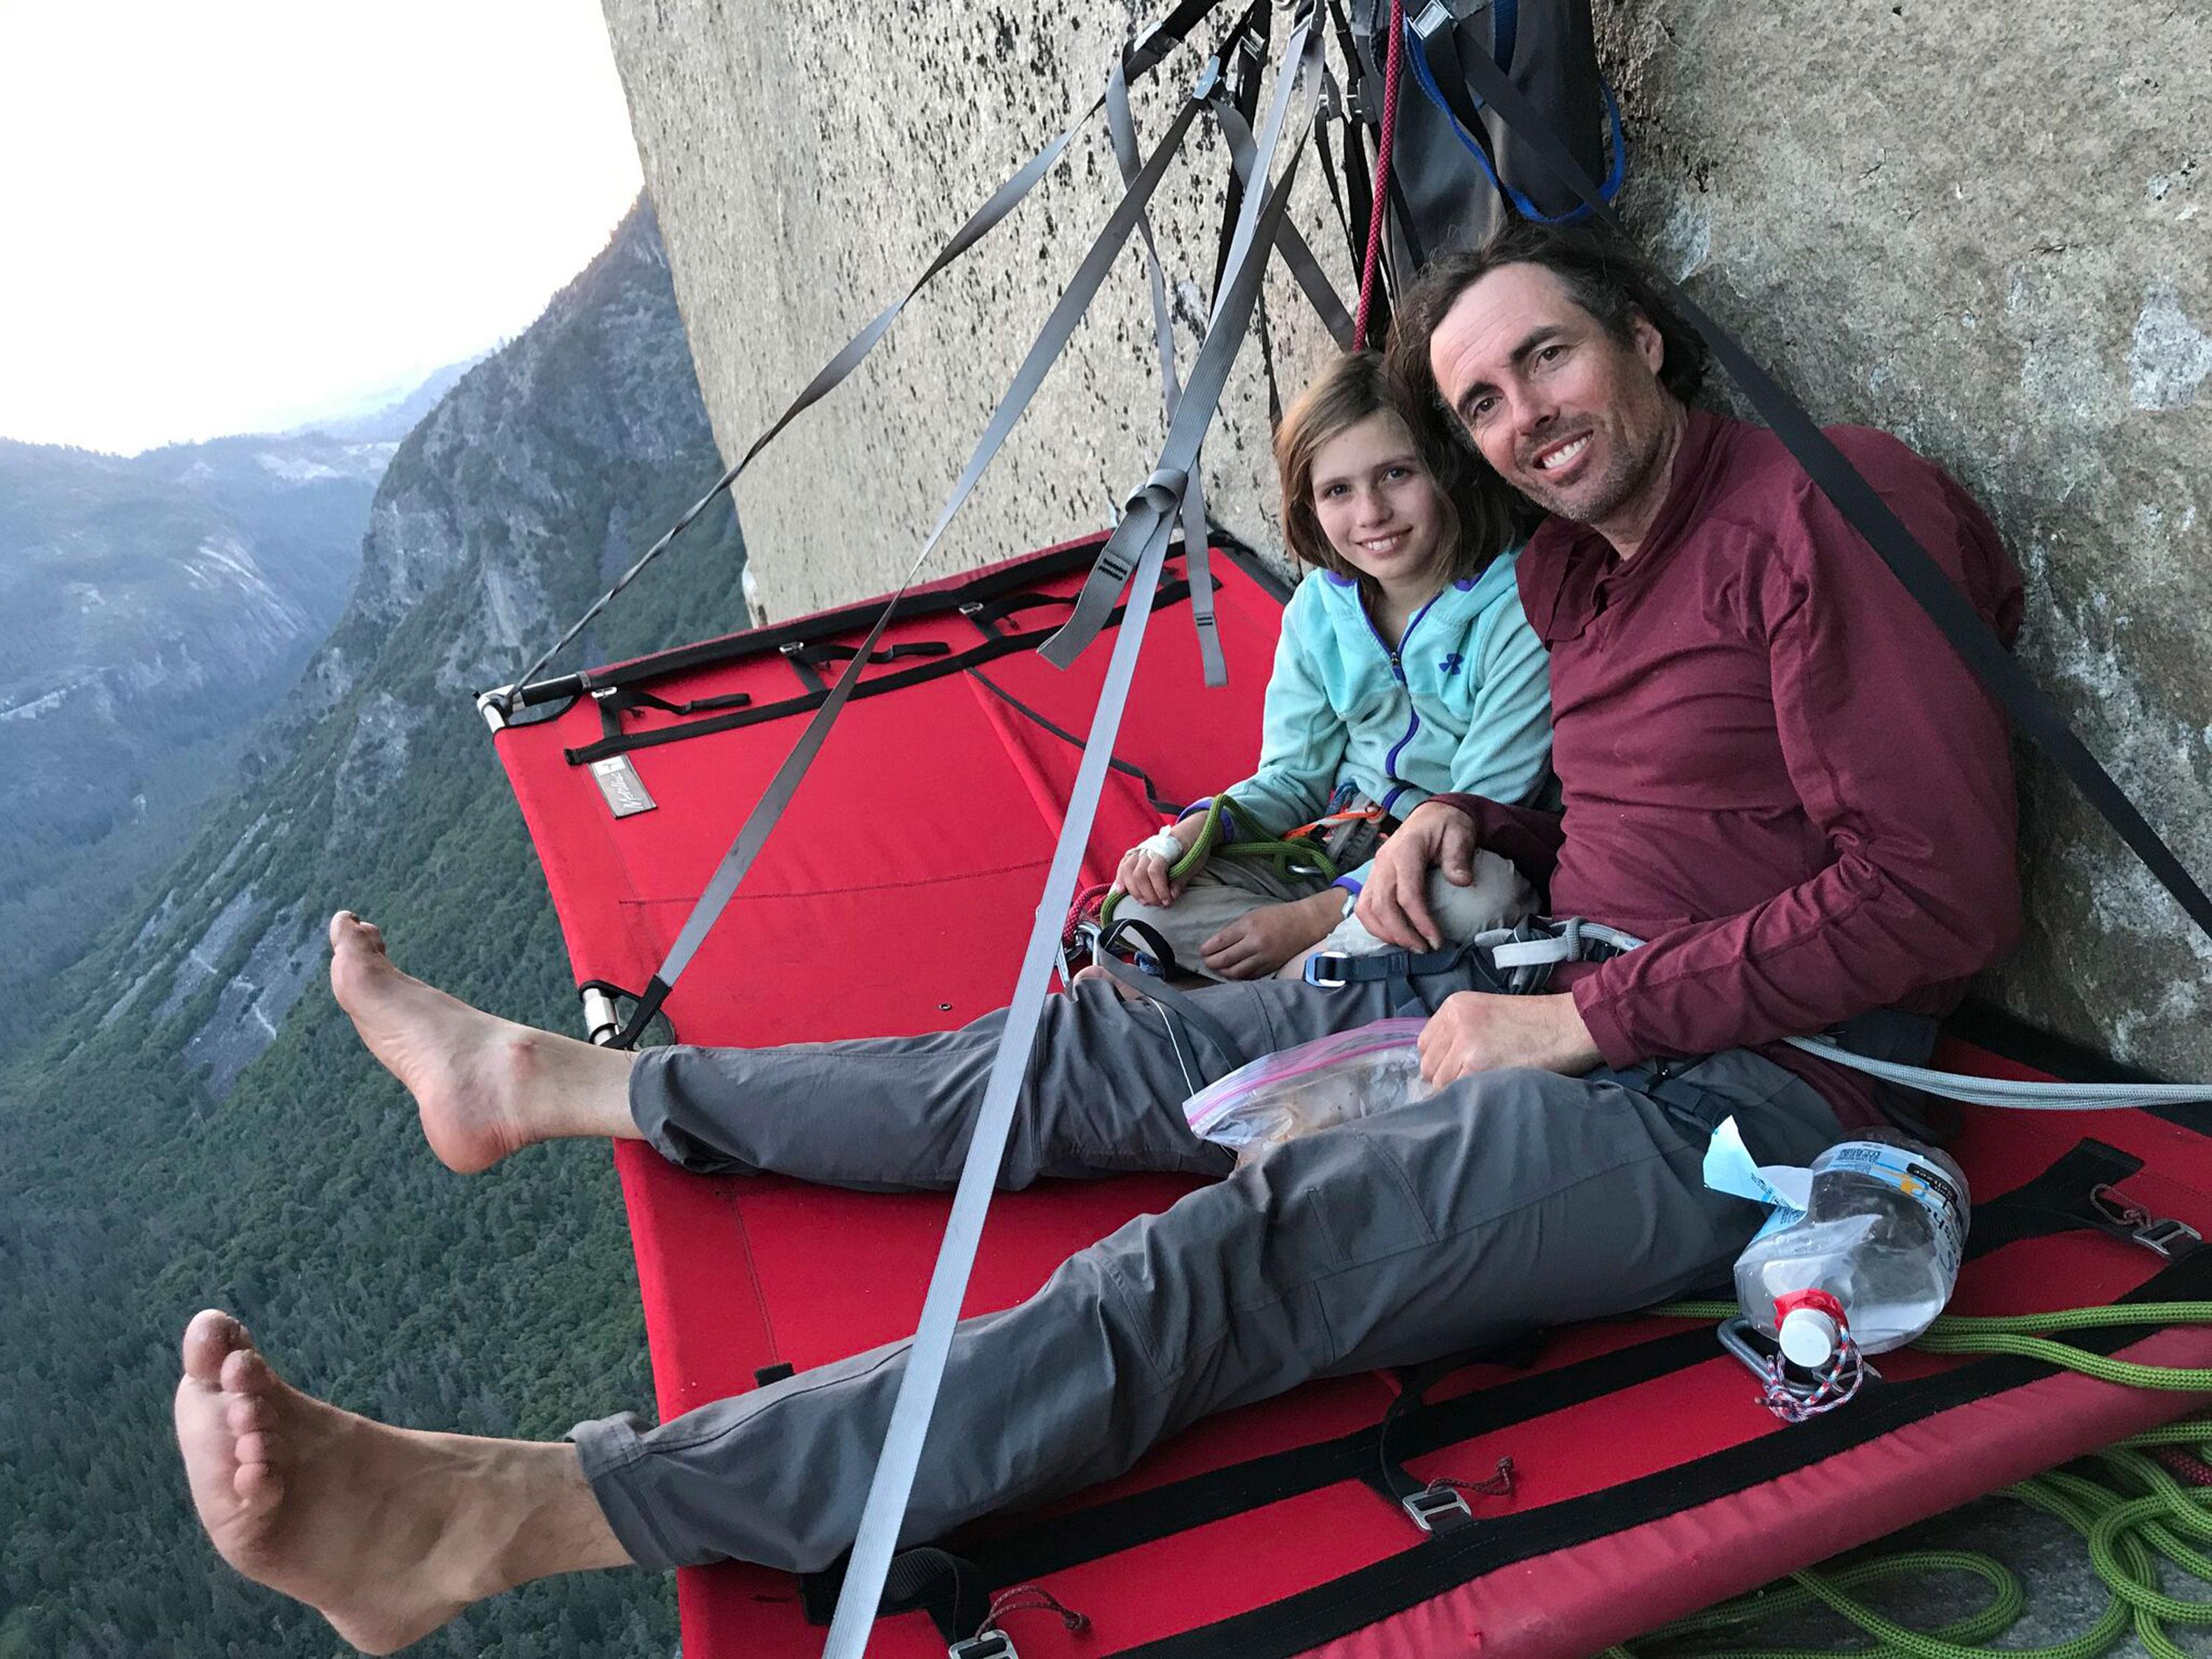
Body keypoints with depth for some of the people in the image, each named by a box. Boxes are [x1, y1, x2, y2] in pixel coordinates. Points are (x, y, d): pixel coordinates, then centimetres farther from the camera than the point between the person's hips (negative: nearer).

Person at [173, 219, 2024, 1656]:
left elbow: (1936, 898, -19)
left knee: (1223, 1262, -27)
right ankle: (551, 1080, 10)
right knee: (1091, 1057, 2)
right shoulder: (1570, 565, 14)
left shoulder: (1817, 514, -12)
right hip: (1550, 1003, 8)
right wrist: (1468, 822, 5)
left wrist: (1584, 1020, -19)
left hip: (1730, 1086, -8)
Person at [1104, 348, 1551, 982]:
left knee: (1481, 894, -40)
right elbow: (1295, 776, 8)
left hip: (1463, 871, -4)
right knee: (1150, 903, -11)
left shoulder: (1517, 610, -18)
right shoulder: (1318, 609, 2)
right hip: (1343, 851, 5)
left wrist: (1315, 916, -22)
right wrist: (1193, 831, -13)